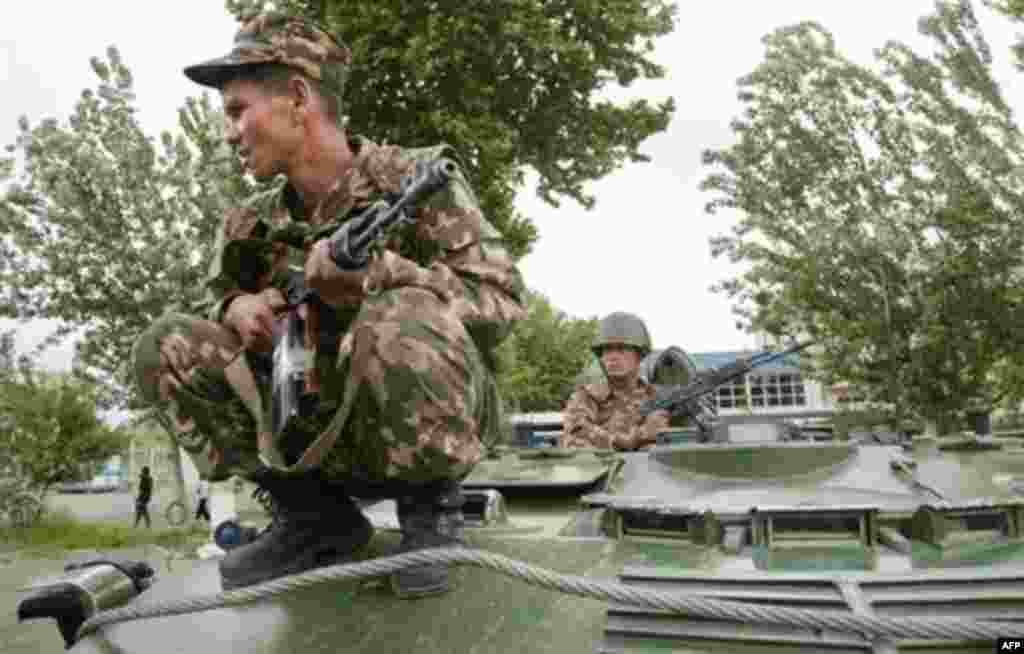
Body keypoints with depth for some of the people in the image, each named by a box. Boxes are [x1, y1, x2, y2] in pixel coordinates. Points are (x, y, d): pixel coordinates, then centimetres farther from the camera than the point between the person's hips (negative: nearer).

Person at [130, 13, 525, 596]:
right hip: (334, 437, 5)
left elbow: (502, 300, -18)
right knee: (169, 345, -6)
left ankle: (431, 505, -8)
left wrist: (377, 273, -33)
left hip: (439, 422, -5)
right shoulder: (254, 227, 5)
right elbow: (223, 299, 18)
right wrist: (235, 309, -8)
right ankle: (315, 516, 1)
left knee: (399, 321, -36)